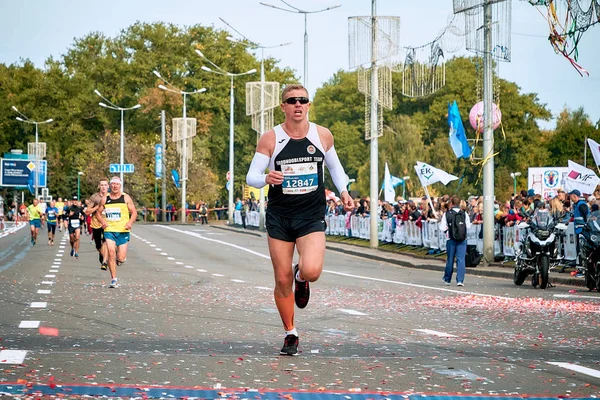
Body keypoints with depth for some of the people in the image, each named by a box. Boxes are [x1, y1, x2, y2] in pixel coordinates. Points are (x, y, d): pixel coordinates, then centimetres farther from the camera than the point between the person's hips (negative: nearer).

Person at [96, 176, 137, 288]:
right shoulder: (105, 199, 6)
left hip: (123, 231, -1)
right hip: (109, 230, 1)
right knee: (111, 252, -16)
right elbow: (98, 212, 15)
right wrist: (102, 221, -5)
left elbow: (134, 212, 4)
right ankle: (114, 279, -9)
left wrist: (130, 222, -15)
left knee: (121, 258, -3)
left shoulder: (126, 198, 2)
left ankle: (119, 257, 36)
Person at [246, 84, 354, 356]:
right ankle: (290, 334, 22)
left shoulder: (322, 136, 1)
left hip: (312, 216, 0)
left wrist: (343, 191, 7)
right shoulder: (270, 139, -5)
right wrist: (266, 178, -27)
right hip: (279, 216, 0)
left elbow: (334, 165, 20)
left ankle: (301, 277, 18)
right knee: (282, 280, 2)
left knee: (312, 271, -22)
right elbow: (251, 176, -6)